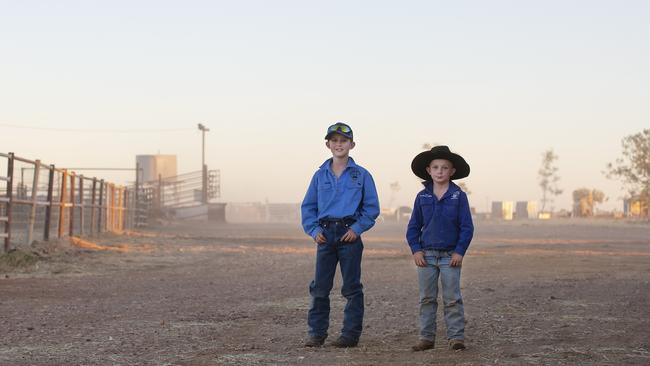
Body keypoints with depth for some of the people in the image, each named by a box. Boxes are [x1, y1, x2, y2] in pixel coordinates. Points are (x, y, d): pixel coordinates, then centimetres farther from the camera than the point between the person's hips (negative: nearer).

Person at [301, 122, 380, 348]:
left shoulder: (361, 175, 2)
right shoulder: (320, 175, 9)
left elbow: (371, 207, 3)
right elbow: (308, 206, 12)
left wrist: (357, 228, -9)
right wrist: (314, 230, -1)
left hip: (349, 235, -2)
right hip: (325, 234, 2)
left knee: (352, 287, 2)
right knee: (319, 287, 3)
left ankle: (351, 334, 8)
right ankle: (317, 333, 10)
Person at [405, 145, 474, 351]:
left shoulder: (458, 196, -2)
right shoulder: (422, 197, 4)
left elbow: (467, 227, -2)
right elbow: (413, 227, 7)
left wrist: (460, 251, -10)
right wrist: (416, 250, -4)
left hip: (450, 256, -2)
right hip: (426, 255, 2)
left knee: (452, 299, -1)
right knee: (427, 299, 6)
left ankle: (456, 337, 4)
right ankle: (426, 337, 12)